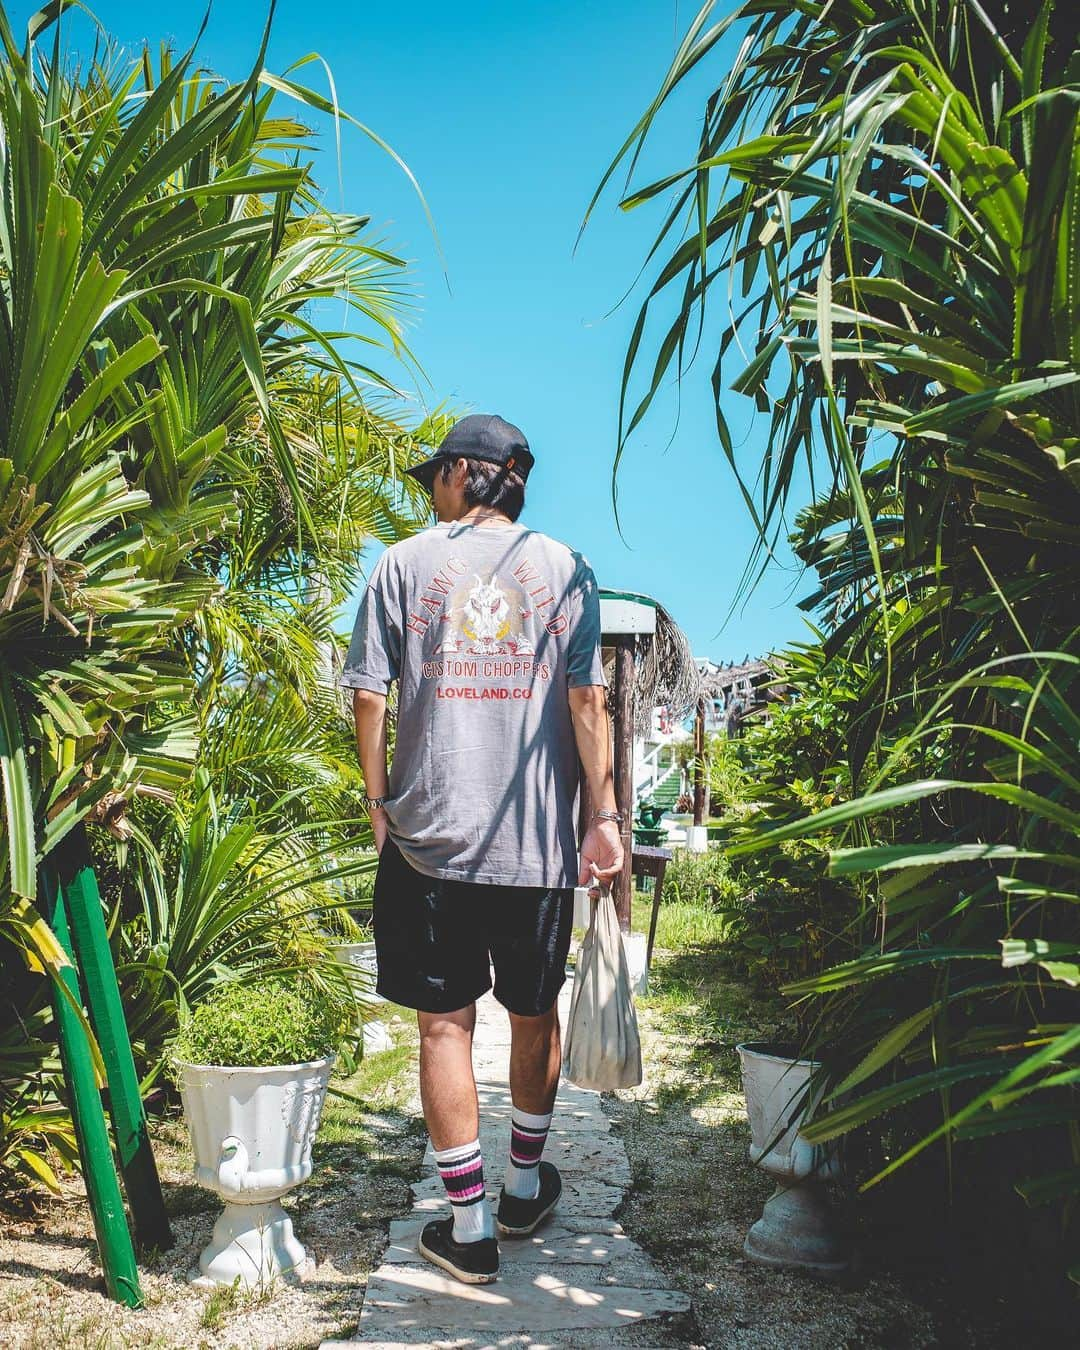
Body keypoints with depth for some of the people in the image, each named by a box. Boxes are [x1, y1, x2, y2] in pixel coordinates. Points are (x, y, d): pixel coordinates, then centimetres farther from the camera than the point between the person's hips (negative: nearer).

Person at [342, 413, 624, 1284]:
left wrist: (378, 803, 8)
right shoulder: (565, 568, 3)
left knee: (445, 1024, 7)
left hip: (429, 836, -1)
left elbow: (369, 698, -3)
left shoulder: (403, 564, 2)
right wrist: (604, 815, 0)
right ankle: (526, 1186, 35)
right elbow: (587, 699, -3)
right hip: (537, 842, 2)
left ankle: (470, 1227, 13)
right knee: (535, 1015, 17)